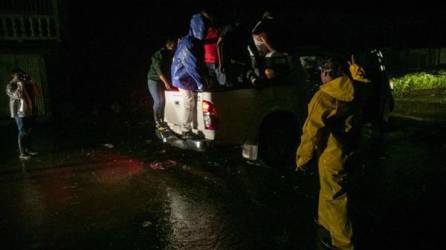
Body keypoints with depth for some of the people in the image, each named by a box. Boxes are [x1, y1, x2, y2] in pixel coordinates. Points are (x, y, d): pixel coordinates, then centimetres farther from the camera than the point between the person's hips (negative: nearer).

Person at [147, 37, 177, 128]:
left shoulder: (171, 55, 3)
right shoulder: (159, 54, -16)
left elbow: (170, 69, 2)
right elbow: (158, 69, -21)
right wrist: (165, 82, -24)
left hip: (164, 80, 6)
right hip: (154, 80, -6)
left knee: (162, 101, 1)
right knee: (158, 101, -9)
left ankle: (161, 120, 9)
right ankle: (157, 122, 0)